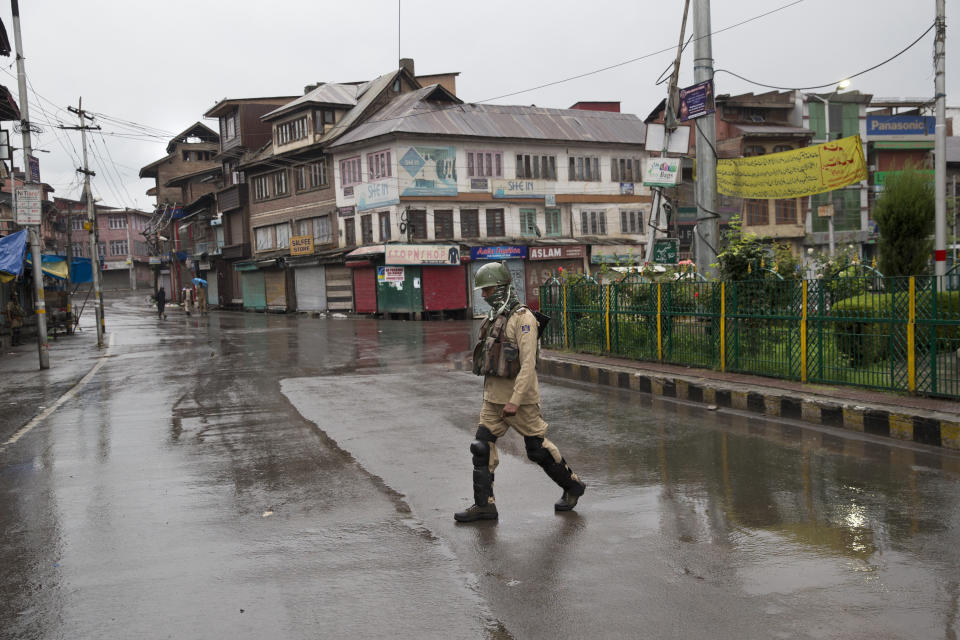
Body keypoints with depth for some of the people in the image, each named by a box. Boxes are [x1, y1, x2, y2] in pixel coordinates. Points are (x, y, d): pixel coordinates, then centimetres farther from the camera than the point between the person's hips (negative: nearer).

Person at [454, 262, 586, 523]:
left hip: (520, 396, -8)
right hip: (494, 397, 8)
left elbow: (528, 364, -22)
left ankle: (572, 486, 25)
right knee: (482, 447, 0)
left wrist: (515, 401, -26)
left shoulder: (523, 318, -16)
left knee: (538, 448, 5)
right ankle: (484, 505, 5)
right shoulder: (494, 318, 12)